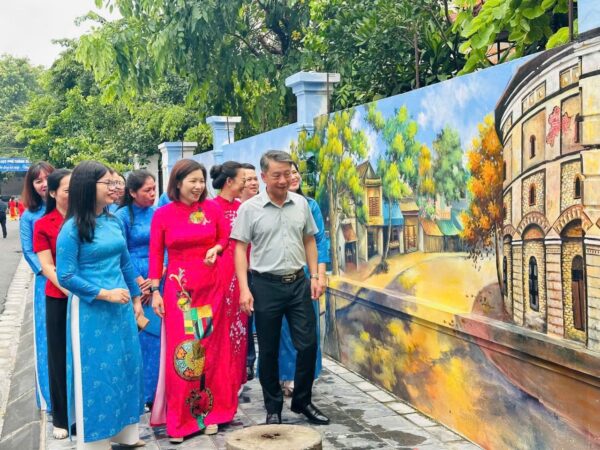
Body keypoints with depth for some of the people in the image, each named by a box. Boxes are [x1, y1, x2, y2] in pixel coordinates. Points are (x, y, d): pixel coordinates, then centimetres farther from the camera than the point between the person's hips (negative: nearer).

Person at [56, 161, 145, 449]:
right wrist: (104, 294, -17)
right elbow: (66, 277, -14)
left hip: (121, 308, 6)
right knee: (96, 373, 4)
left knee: (125, 368, 13)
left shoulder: (114, 222, 6)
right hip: (91, 311, -6)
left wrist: (136, 299, 14)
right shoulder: (72, 228, -12)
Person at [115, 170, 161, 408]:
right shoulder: (123, 216, -4)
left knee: (157, 335, 5)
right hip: (135, 284, -4)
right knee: (138, 337, 0)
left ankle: (156, 391, 17)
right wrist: (139, 283, -8)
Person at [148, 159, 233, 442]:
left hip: (211, 287, 2)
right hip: (178, 289, -2)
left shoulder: (212, 209, 1)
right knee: (181, 352, 0)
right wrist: (155, 291, -5)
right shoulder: (162, 214, -3)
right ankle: (179, 420, 11)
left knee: (211, 349, 8)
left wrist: (215, 249, -9)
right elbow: (155, 255, -2)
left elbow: (227, 238, 12)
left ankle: (210, 411, 22)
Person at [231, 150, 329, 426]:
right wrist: (244, 289, -13)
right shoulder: (249, 208, -5)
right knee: (268, 350, 7)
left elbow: (309, 241, 12)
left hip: (298, 282, 3)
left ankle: (302, 401, 24)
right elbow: (240, 249, -6)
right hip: (266, 285, -3)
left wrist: (314, 276, 4)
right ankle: (273, 408, 23)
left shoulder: (301, 204, 5)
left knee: (308, 344, 5)